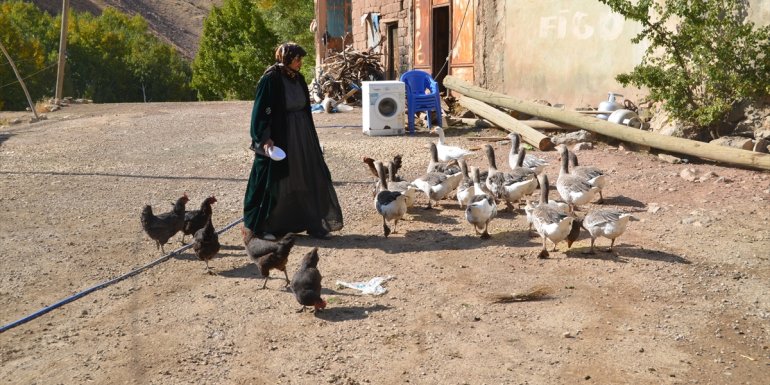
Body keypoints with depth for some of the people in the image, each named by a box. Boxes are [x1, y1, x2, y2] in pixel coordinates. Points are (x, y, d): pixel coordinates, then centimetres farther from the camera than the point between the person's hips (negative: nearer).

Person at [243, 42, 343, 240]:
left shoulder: (298, 78, 8)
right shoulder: (270, 79, -14)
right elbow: (261, 111, -15)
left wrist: (312, 139, 18)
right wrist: (265, 138, -22)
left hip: (301, 138, 7)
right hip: (278, 139, -7)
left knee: (311, 180, 8)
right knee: (273, 183, 2)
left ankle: (314, 225, 17)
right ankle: (261, 226, 16)